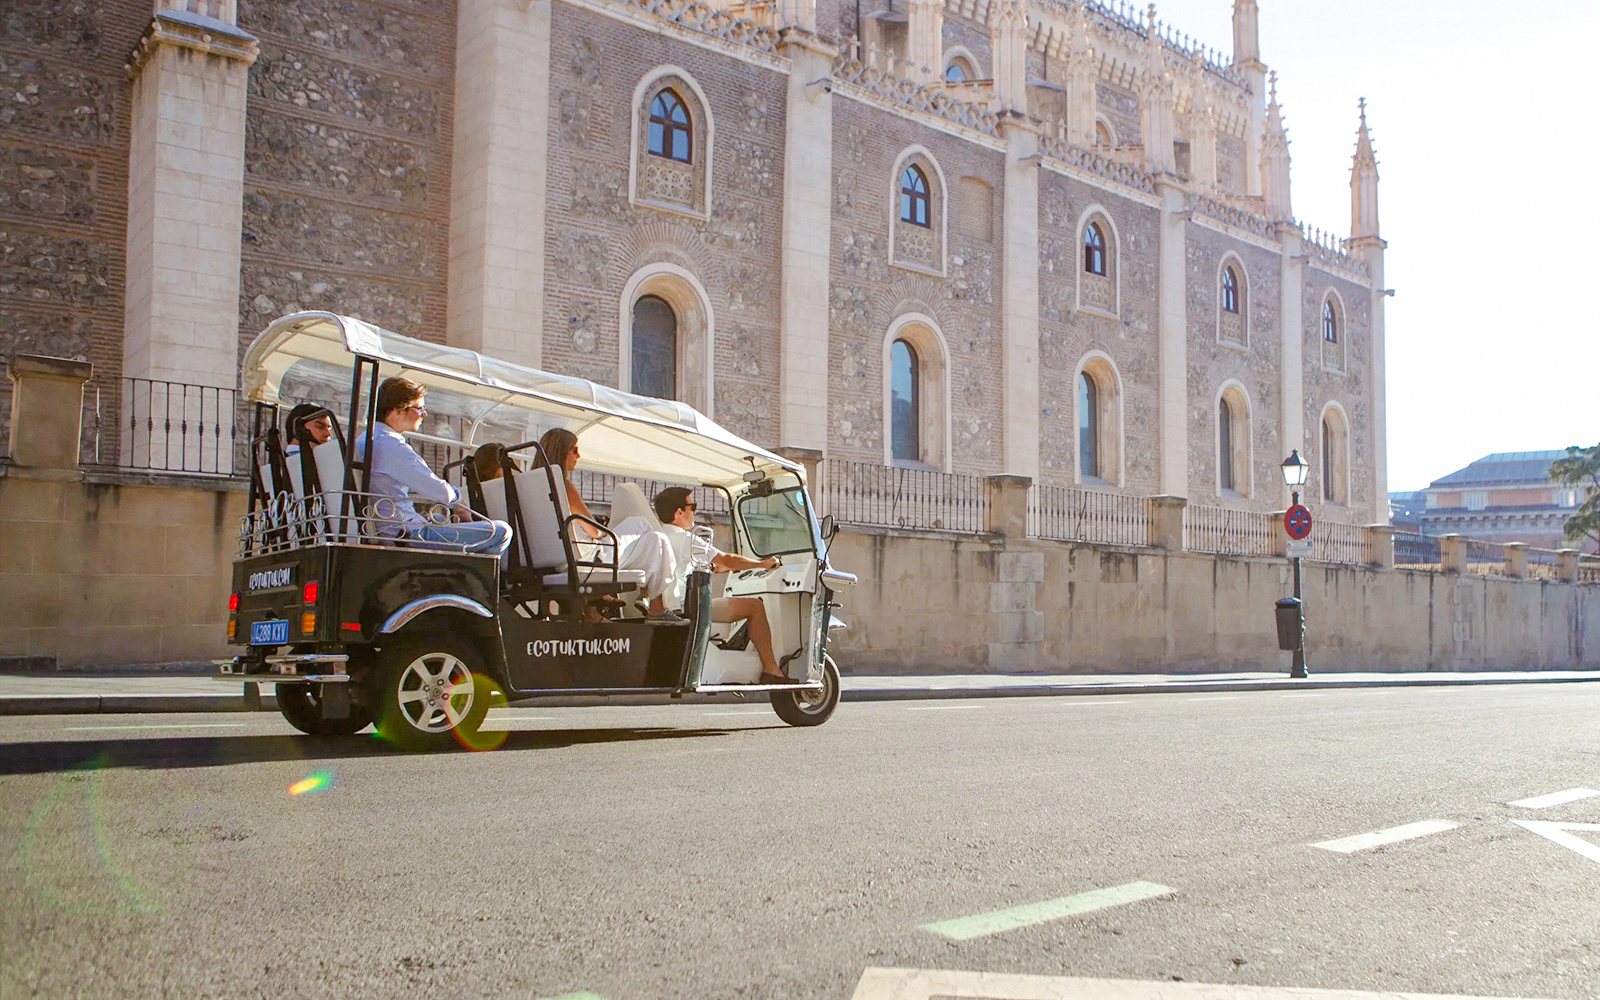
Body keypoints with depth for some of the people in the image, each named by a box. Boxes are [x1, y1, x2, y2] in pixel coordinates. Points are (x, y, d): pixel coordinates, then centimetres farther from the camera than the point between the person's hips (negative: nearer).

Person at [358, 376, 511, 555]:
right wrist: (455, 495, 3)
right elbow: (442, 492, -20)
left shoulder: (363, 441, 13)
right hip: (408, 536, -10)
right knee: (501, 531, -12)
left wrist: (452, 506, 16)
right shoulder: (394, 448, -19)